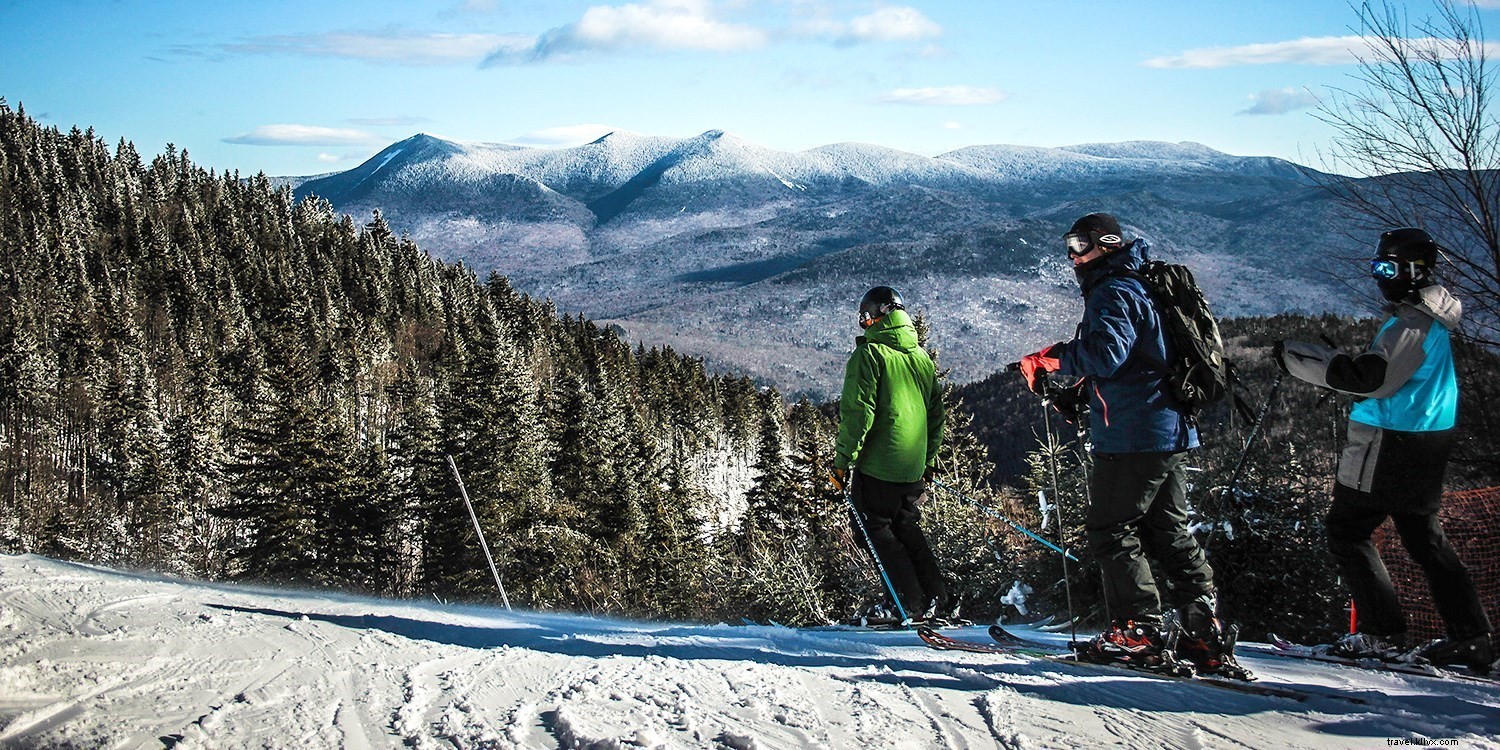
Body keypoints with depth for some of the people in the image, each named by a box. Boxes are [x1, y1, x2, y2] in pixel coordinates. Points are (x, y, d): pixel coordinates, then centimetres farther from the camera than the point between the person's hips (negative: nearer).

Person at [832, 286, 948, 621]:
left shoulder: (869, 354, -10)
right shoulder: (923, 358, 12)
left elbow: (858, 412, -17)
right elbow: (936, 414, 17)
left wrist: (843, 458, -11)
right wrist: (929, 460, 25)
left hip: (878, 464, -7)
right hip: (914, 467, 7)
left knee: (877, 529, 4)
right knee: (905, 526, 22)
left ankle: (912, 605, -1)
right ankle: (934, 595, 14)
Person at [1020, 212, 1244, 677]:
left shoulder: (1112, 292, -9)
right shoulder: (1141, 286, 22)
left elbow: (1107, 353, -24)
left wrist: (1056, 359, -12)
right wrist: (1078, 384, 19)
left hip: (1133, 437, -10)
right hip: (1172, 431, 10)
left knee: (1111, 529, -3)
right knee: (1169, 533, 12)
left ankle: (1139, 629, -5)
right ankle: (1204, 633, 9)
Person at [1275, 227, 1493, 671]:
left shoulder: (1411, 323, -16)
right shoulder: (1432, 320, 15)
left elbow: (1367, 378, -25)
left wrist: (1298, 359, -23)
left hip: (1391, 446, -10)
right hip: (1428, 443, 10)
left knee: (1346, 530, -2)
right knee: (1424, 537, 15)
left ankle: (1382, 633, -5)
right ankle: (1472, 638, 14)